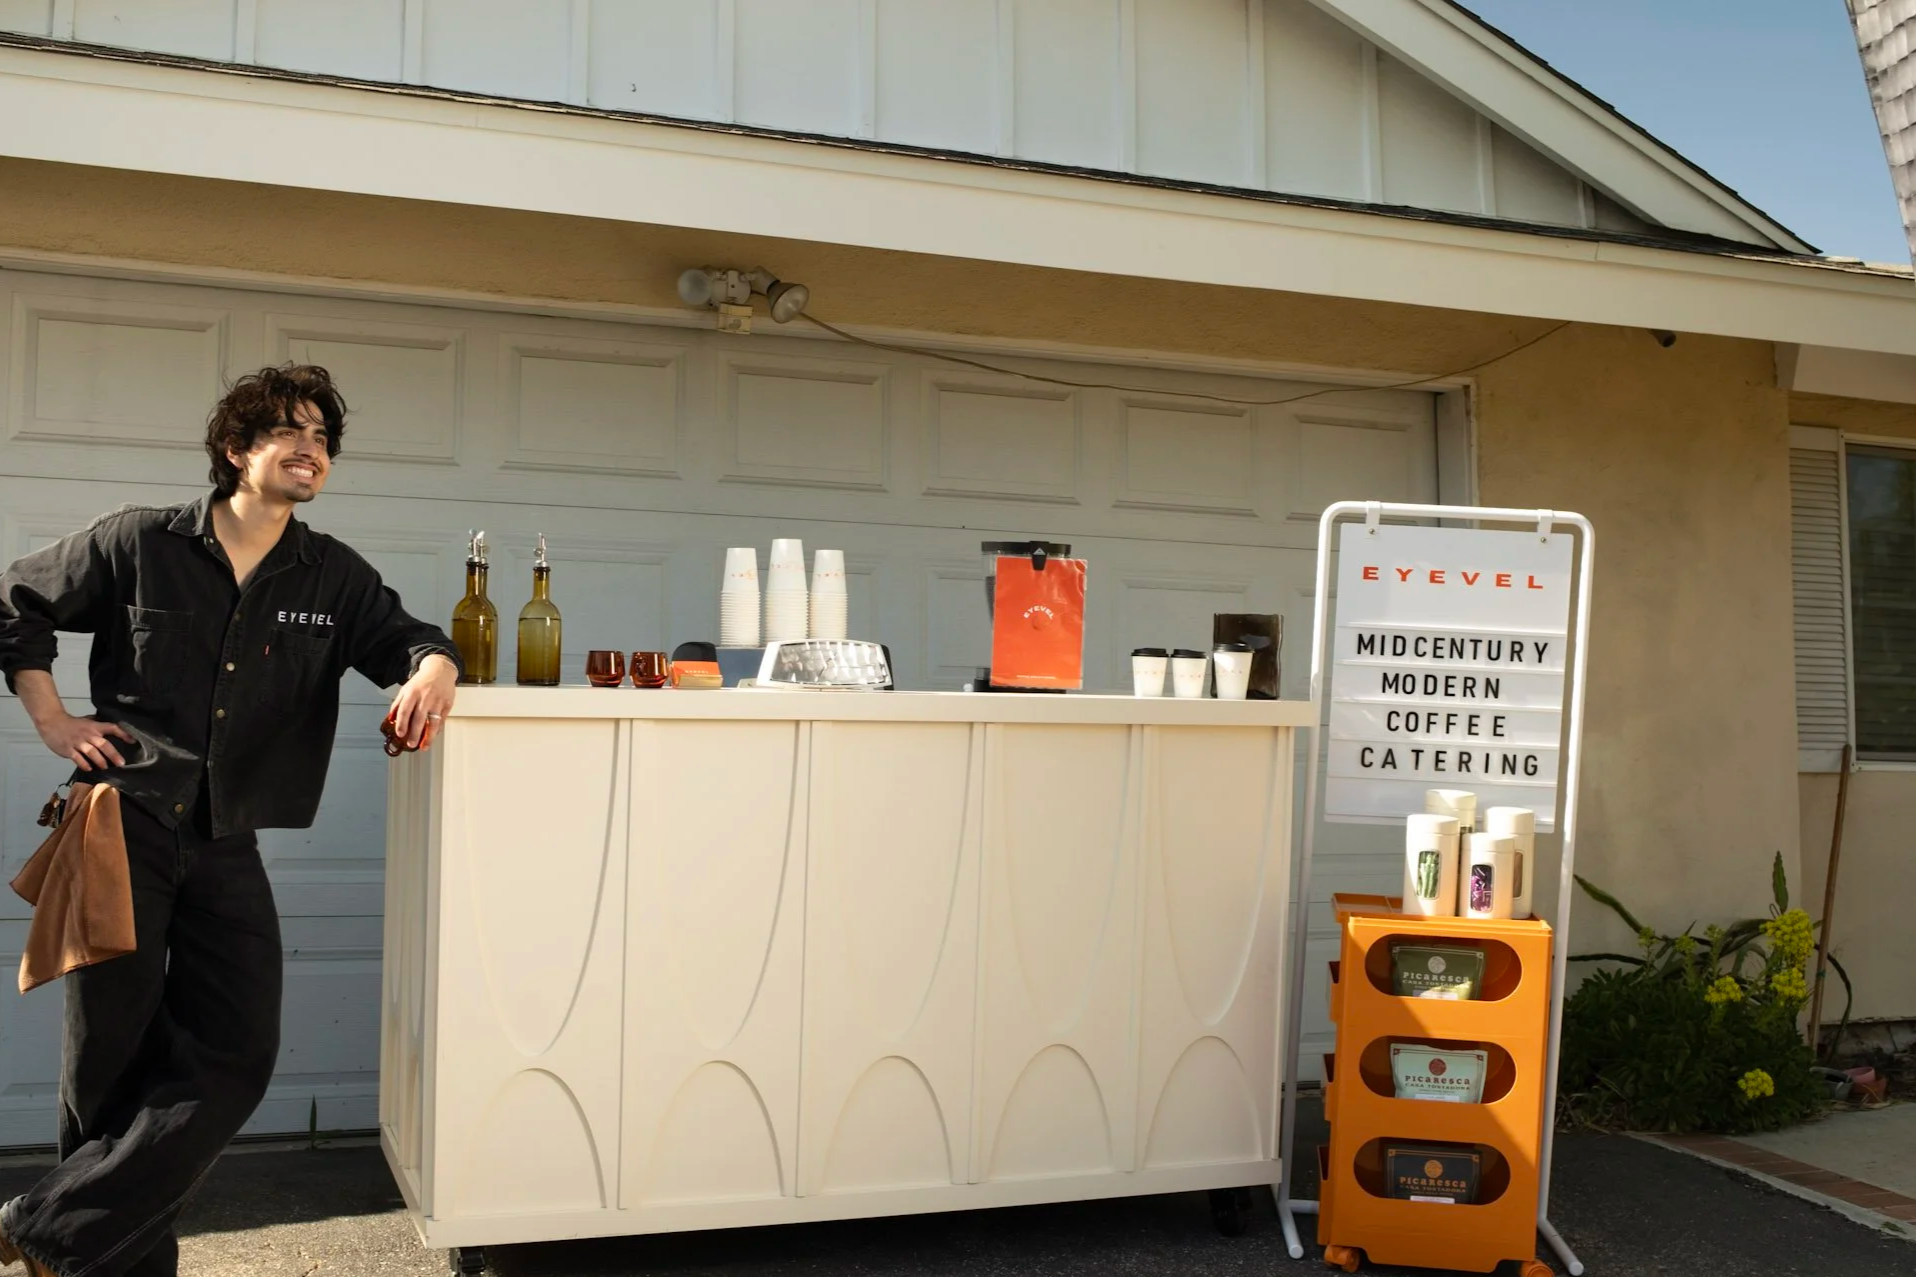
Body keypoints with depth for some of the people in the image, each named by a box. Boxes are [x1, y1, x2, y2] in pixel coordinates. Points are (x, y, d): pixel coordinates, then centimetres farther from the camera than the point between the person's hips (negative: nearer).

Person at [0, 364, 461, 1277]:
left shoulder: (332, 577, 6)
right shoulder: (138, 543, 0)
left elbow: (403, 637, 6)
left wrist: (433, 666, -18)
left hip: (227, 848, 3)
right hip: (124, 826, -3)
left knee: (236, 1060, -4)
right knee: (113, 1057, 4)